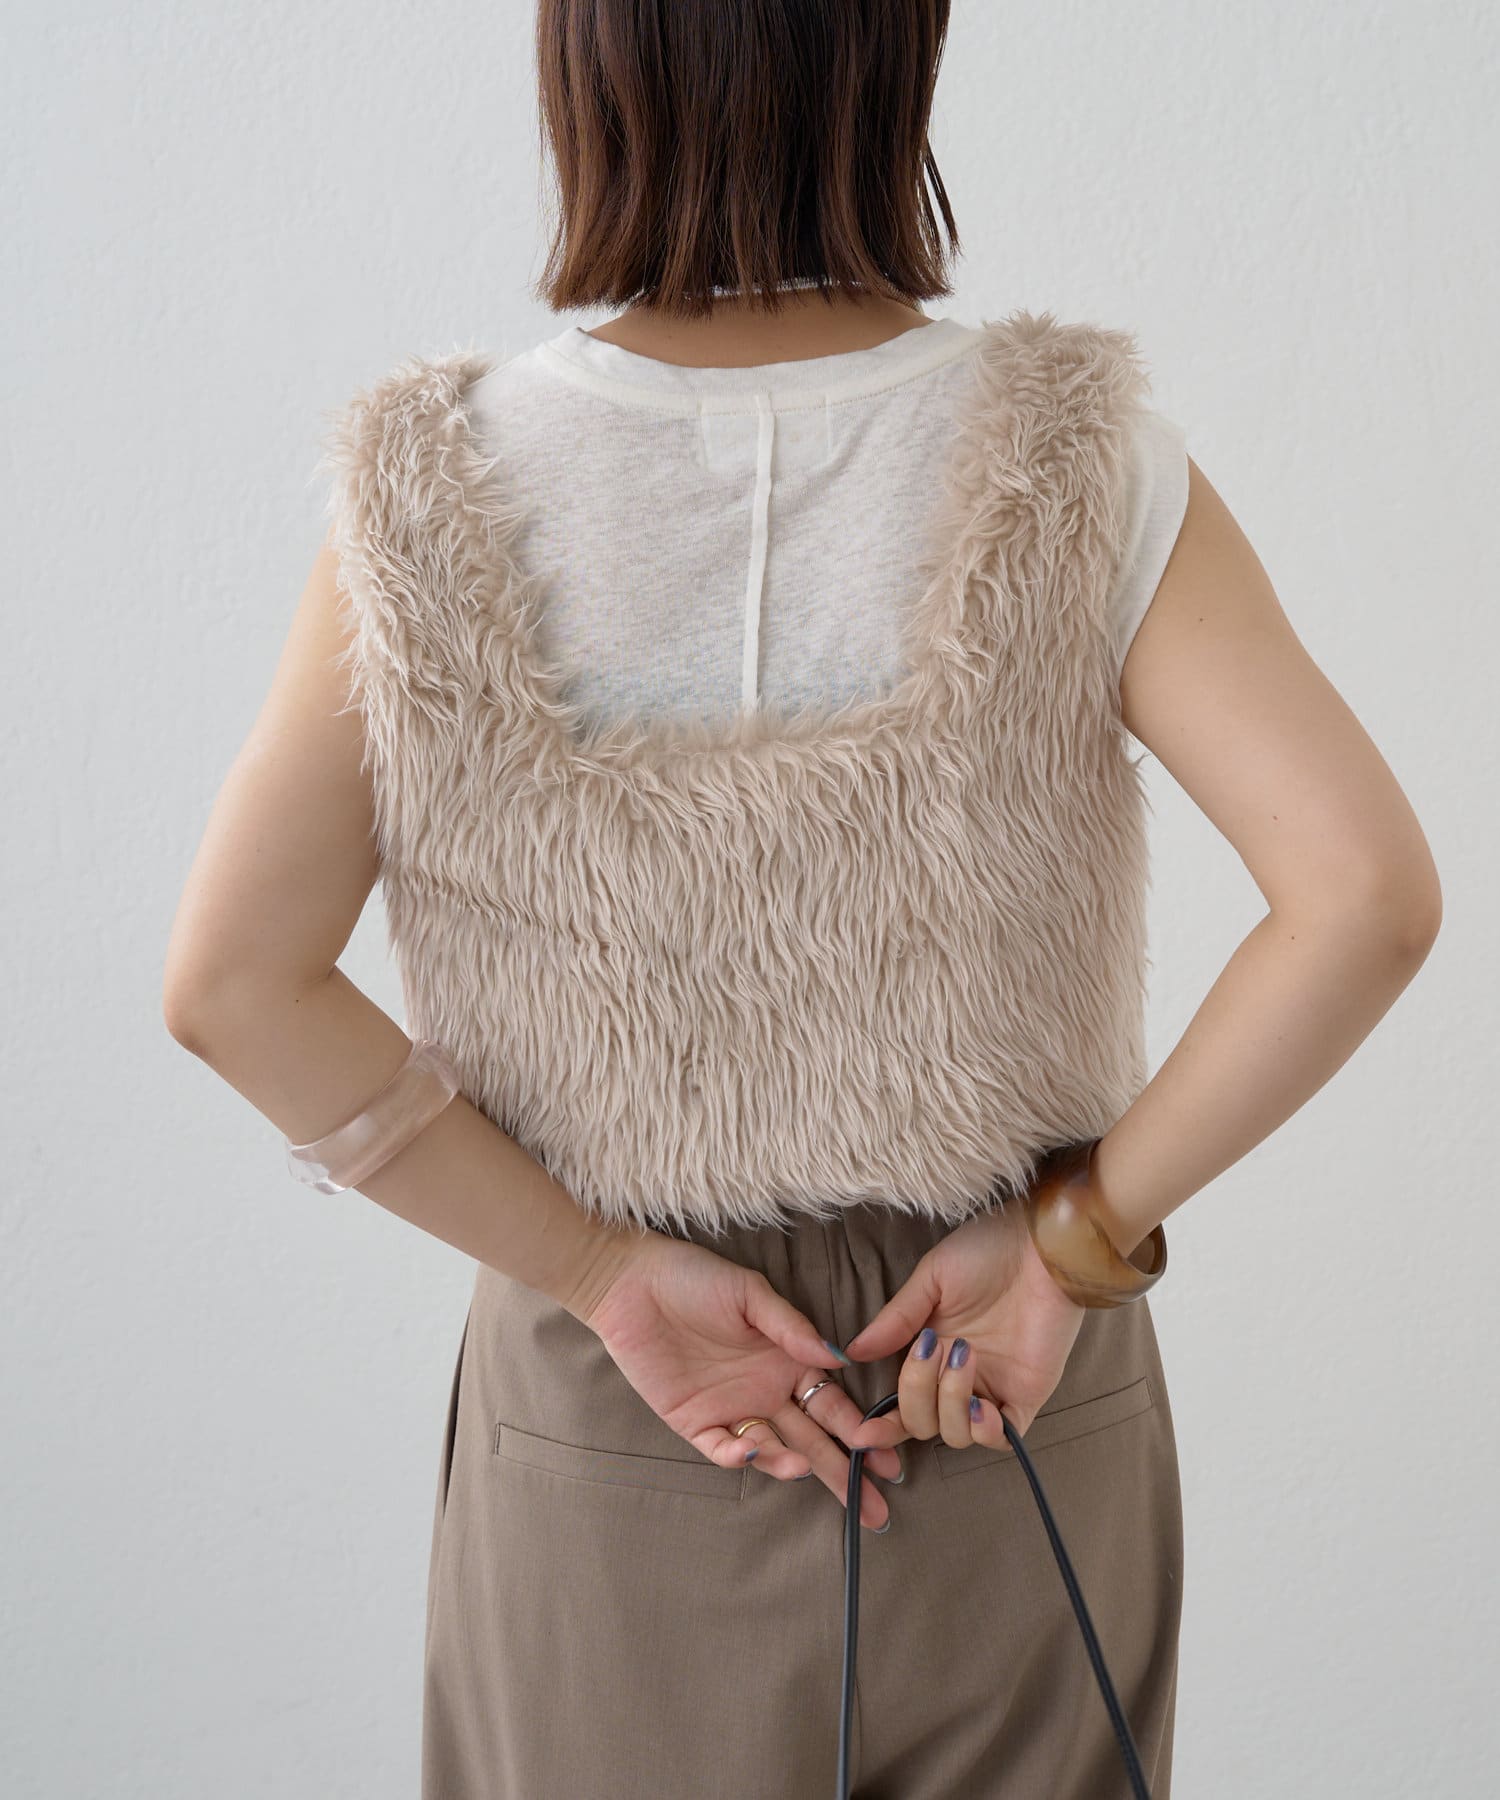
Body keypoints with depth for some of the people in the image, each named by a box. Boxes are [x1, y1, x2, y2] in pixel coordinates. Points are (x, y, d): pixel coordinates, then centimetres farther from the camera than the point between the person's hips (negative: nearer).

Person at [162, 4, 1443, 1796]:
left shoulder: (440, 492, -13)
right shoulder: (1079, 469, -14)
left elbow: (234, 987, -16)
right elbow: (1368, 893, -22)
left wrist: (602, 1273, -11)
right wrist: (1083, 1228, -13)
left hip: (601, 1433, 0)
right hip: (1021, 1426, 0)